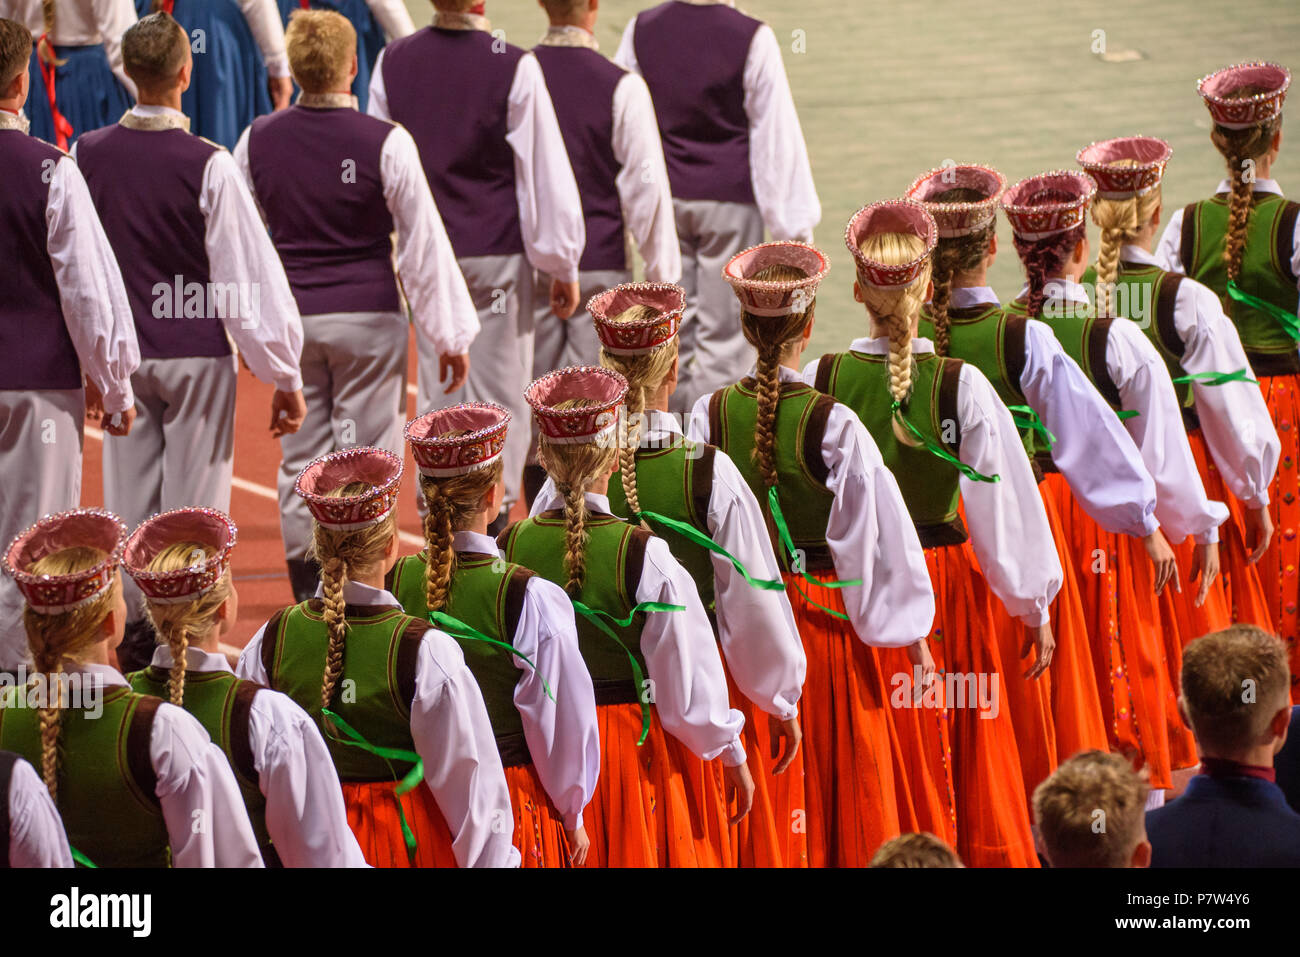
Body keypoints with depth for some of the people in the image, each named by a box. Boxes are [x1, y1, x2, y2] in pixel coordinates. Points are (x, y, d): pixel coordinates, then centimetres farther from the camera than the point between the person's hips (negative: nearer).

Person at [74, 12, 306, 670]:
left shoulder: (87, 157, -3)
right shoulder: (207, 166, -14)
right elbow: (249, 273, -11)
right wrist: (284, 375, -4)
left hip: (120, 356, 4)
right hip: (198, 353, -3)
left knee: (130, 500, 12)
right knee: (194, 504, 4)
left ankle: (136, 643, 17)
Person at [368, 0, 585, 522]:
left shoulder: (393, 62, 0)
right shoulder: (514, 68, -12)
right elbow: (544, 168, -7)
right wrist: (562, 265, 3)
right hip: (497, 254, -4)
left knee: (435, 393, 12)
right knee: (499, 394, 3)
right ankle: (489, 515, 1)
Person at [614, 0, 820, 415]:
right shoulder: (753, 39, -14)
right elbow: (776, 132, -10)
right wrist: (795, 223, -3)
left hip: (664, 197, 4)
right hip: (730, 198, -4)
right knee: (724, 334, 3)